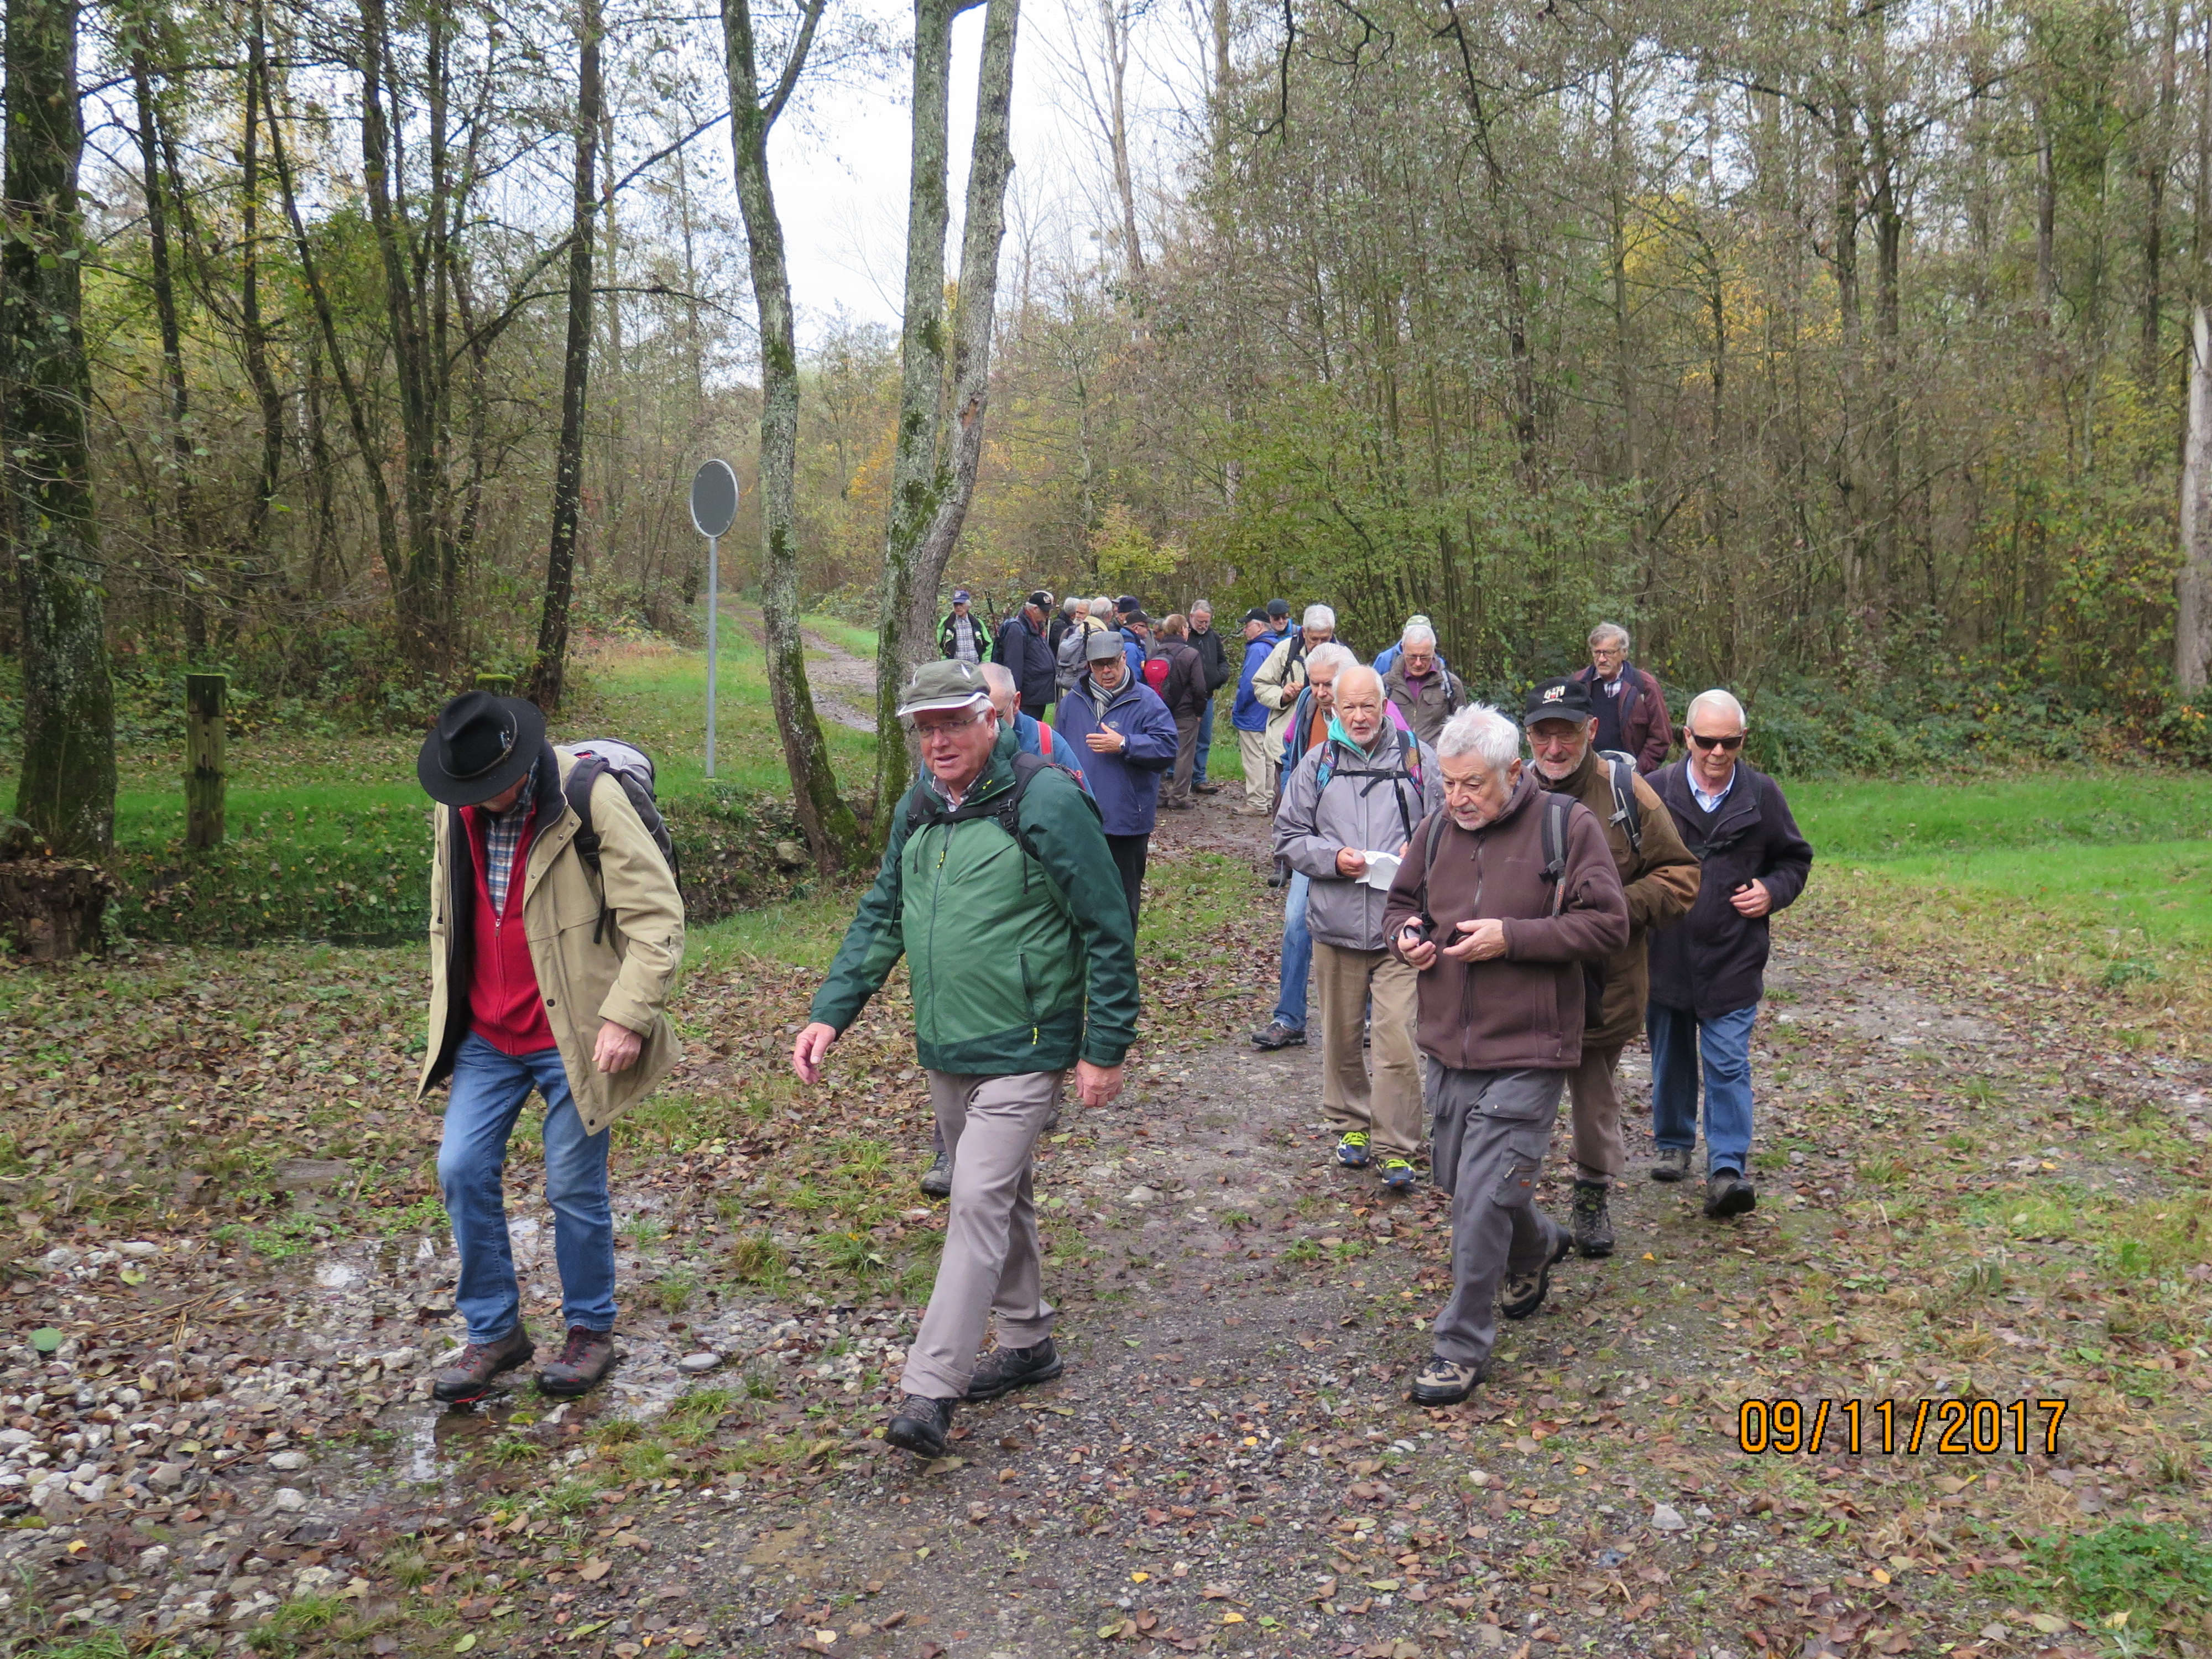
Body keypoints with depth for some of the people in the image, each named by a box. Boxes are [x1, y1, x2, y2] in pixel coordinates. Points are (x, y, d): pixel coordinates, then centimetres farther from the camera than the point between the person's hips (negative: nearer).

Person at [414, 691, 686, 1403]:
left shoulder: (590, 799, -14)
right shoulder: (454, 811, 5)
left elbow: (657, 916, -15)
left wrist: (628, 1015, -20)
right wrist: (446, 1015, 14)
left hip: (572, 1037, -5)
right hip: (485, 1036, 6)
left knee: (575, 1188, 3)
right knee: (462, 1171, 2)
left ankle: (591, 1330, 23)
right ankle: (494, 1331, 19)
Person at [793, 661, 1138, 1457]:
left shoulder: (1046, 802, -15)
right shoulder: (916, 811, 7)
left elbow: (1107, 932, -12)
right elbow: (880, 919, 14)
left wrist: (1105, 1047, -11)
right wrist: (829, 1013, 2)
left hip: (1022, 1053, -7)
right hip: (944, 1053, 7)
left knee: (980, 1204, -11)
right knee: (998, 1198, 18)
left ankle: (929, 1390, -8)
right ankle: (1027, 1340, 34)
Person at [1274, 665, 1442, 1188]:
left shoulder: (1419, 759, 2)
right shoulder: (1315, 765, 7)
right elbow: (1288, 838, 9)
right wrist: (1332, 858, -9)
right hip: (1335, 925, 3)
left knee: (1398, 1041, -8)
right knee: (1340, 1036, 14)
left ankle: (1395, 1148, 3)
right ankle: (1350, 1125, 34)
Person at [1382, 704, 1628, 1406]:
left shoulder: (1567, 826, -9)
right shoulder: (1438, 829, 6)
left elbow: (1607, 926, -11)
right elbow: (1401, 901, 20)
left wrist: (1511, 937, -20)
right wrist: (1406, 935, -4)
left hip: (1526, 1051, -6)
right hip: (1449, 1045, 6)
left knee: (1482, 1202, -8)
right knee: (1456, 1180, 19)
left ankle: (1463, 1348, 8)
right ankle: (1538, 1244, 49)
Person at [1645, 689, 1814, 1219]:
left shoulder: (1762, 794, 1)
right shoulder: (1656, 791, -3)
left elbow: (1795, 858, 13)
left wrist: (1773, 891, -6)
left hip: (1732, 958, -1)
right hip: (1666, 955, 1)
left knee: (1728, 1064, -6)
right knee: (1671, 1058, 16)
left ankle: (1728, 1169, -5)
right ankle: (1674, 1144, 35)